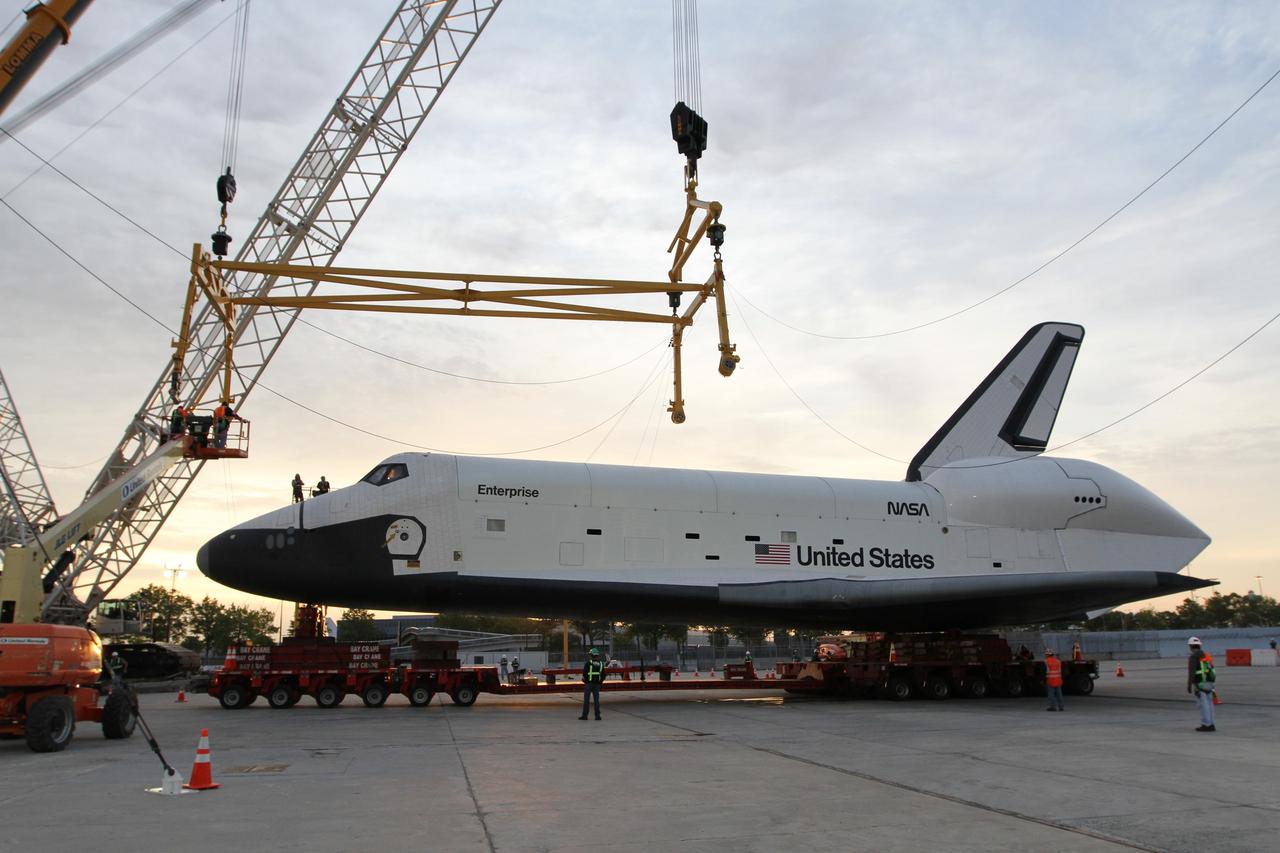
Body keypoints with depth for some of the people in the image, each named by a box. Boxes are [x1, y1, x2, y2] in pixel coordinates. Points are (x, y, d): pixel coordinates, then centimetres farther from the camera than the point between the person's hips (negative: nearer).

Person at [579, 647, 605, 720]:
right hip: (597, 684, 4)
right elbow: (603, 675, 5)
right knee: (596, 700, 6)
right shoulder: (601, 664, 4)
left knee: (586, 700, 3)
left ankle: (584, 715, 5)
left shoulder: (588, 663, -10)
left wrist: (585, 681, 6)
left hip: (588, 684, -4)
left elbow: (584, 674, -11)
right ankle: (597, 716, 3)